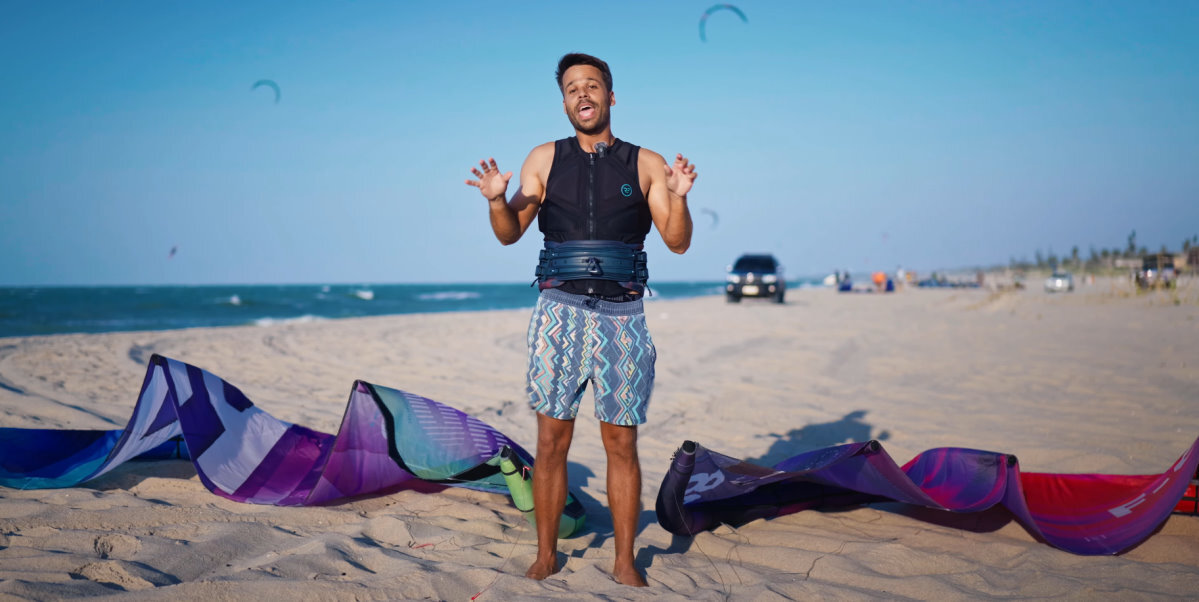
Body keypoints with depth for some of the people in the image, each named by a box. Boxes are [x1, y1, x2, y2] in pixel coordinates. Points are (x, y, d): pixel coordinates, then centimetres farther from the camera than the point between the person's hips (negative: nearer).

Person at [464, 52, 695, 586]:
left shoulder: (645, 163, 8)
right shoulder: (545, 159, 10)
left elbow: (678, 242, 3)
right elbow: (510, 234, 9)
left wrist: (679, 197, -16)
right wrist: (497, 200, -12)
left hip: (621, 315, 0)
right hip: (560, 310, 0)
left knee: (621, 445, 3)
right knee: (551, 442, 1)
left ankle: (624, 563, 13)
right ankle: (546, 556, 14)